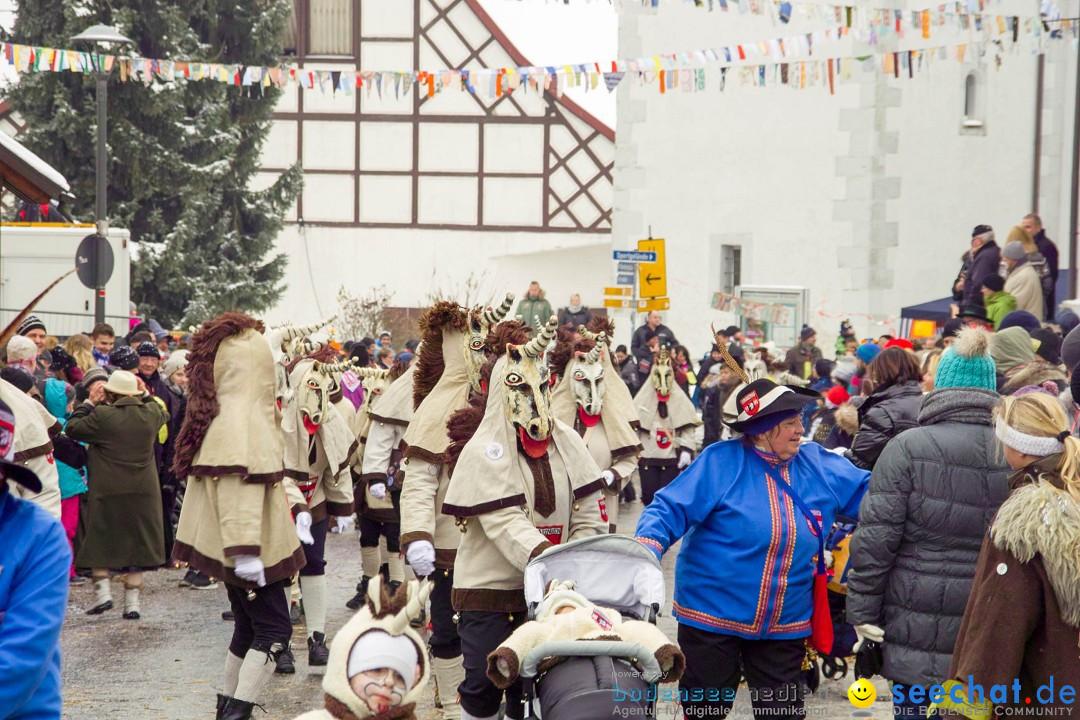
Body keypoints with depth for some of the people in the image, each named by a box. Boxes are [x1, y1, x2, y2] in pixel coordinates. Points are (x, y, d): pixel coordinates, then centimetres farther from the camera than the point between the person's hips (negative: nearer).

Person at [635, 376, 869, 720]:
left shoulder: (820, 465, 3)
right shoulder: (721, 461, -12)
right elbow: (671, 510, -15)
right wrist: (647, 548, -32)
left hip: (785, 625, 4)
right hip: (712, 616, -4)